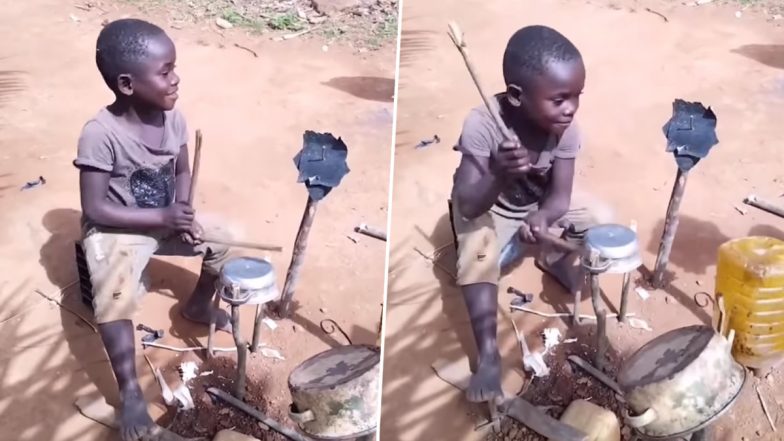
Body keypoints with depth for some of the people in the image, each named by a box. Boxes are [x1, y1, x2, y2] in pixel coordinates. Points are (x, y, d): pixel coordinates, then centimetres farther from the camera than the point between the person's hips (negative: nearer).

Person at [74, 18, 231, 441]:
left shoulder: (173, 119, -8)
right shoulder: (100, 133, -27)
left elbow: (182, 172, 9)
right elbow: (94, 209, -24)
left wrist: (184, 215, -10)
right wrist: (163, 218, -26)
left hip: (167, 220, 7)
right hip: (115, 231, -6)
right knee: (115, 297, -30)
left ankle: (198, 305, 28)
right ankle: (130, 391, -14)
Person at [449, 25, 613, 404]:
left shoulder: (564, 127, -22)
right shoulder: (482, 123, -35)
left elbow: (561, 196, -21)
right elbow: (468, 206, -39)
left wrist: (542, 216, -44)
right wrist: (498, 175, -60)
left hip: (540, 205, 4)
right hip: (487, 207, -4)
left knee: (601, 219, -14)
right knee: (478, 245, -34)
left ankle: (550, 258, 14)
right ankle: (488, 353, -28)